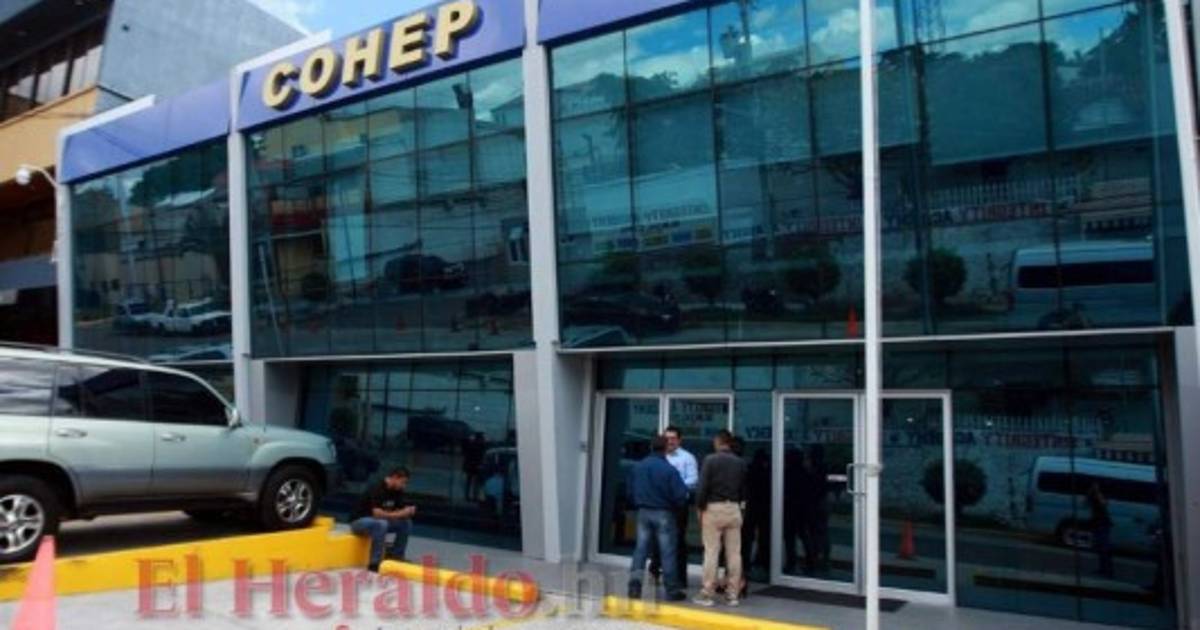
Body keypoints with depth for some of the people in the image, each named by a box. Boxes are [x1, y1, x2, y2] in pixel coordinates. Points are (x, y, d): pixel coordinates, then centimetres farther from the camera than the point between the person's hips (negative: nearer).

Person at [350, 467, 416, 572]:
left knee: (406, 522, -8)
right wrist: (399, 514, -34)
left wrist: (408, 511, -20)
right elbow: (377, 513, -36)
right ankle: (375, 563, -30)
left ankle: (395, 556, 3)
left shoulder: (397, 491, -1)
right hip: (359, 522, -8)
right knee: (381, 524, -37)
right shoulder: (377, 489, -26)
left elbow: (401, 510, 3)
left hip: (379, 521, 8)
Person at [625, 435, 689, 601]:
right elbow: (680, 495, -14)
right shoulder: (669, 470, -15)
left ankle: (634, 584, 2)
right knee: (667, 552, 3)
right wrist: (676, 506, 6)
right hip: (663, 514, -4)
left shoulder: (637, 467, 2)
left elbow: (629, 492, 7)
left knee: (640, 549, 10)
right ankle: (672, 590, 10)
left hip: (643, 513, 4)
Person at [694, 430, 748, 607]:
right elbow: (744, 489, 4)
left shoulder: (710, 460, -7)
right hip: (734, 509, 4)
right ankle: (732, 593, 12)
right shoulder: (740, 462, 7)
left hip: (714, 508, -4)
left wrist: (700, 507, -1)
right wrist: (737, 503, 11)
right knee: (734, 553, 7)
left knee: (711, 552, 0)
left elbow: (703, 486, -11)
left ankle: (707, 593, 3)